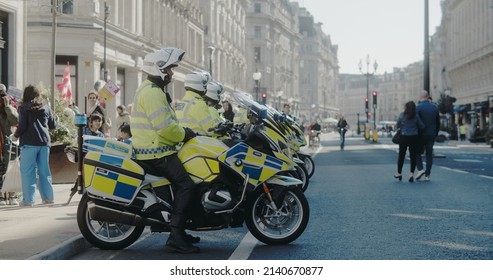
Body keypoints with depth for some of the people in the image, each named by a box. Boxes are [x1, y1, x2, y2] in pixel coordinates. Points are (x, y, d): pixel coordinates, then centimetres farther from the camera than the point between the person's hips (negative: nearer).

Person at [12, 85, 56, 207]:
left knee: (27, 171, 0)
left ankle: (28, 200, -3)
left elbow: (22, 125, -9)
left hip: (29, 143, -4)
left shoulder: (24, 107, -2)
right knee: (44, 170, 11)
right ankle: (48, 197, 12)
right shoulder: (46, 107, 11)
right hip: (44, 142, 4)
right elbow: (53, 125, 15)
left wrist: (16, 136, 7)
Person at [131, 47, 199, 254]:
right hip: (156, 153, -11)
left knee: (182, 183, 19)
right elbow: (165, 127, -24)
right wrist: (184, 135, -10)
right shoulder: (152, 92, -16)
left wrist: (183, 132, 14)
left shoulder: (152, 89, 20)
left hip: (152, 150, 11)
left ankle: (179, 232, 21)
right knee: (186, 185, -18)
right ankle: (175, 238, -21)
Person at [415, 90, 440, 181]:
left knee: (417, 152, 10)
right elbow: (438, 123, 11)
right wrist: (436, 134, 18)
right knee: (429, 154, 8)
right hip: (432, 135, 4)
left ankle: (420, 169, -9)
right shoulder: (435, 107, 6)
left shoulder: (418, 107, -10)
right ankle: (427, 175, 6)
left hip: (421, 135, -4)